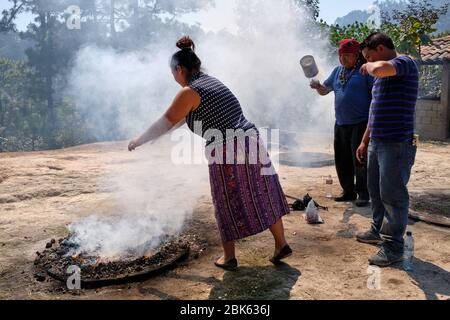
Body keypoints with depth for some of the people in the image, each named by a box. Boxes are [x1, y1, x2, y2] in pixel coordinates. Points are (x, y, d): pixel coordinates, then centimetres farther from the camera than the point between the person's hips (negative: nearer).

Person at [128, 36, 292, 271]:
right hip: (251, 142, 7)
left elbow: (165, 123, -1)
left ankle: (229, 258, 23)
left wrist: (139, 141, 14)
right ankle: (281, 245, 23)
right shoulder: (211, 81, 19)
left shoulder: (189, 92, -6)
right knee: (263, 197, 15)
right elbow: (185, 118, 28)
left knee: (227, 206, 9)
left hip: (226, 153, -7)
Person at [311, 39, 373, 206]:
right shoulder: (338, 71, 15)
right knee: (342, 161, 10)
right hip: (340, 124, 7)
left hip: (360, 124, -6)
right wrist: (317, 86, -1)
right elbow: (324, 90, 21)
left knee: (360, 160, -5)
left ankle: (363, 194, 7)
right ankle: (348, 191, 22)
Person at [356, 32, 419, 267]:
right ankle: (379, 230, 35)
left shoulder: (404, 63, -9)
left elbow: (380, 68, -34)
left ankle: (393, 247, 9)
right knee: (376, 191, 18)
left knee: (392, 196, -2)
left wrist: (369, 66, -10)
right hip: (377, 143, 9)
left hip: (396, 144, -9)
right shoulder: (381, 75, 19)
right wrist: (365, 142, 23)